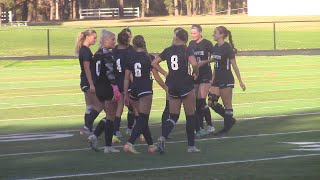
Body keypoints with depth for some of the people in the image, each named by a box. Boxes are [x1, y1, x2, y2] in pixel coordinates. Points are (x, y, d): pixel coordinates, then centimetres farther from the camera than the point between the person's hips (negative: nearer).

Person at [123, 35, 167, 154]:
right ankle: (130, 143, -20)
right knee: (143, 119, -5)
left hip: (134, 89, 4)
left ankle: (151, 145, 20)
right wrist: (166, 88, 6)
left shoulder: (130, 58, 4)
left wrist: (126, 95, 12)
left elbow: (126, 78, 5)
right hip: (145, 90, -4)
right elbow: (156, 77, -4)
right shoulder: (149, 57, -4)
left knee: (143, 118, 15)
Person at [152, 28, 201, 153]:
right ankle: (191, 145, 11)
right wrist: (196, 74, -7)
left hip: (172, 86, 4)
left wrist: (165, 73, 11)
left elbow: (154, 63, 8)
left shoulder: (168, 50, 5)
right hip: (186, 86, -4)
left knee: (173, 116, 9)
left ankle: (163, 137, -16)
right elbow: (194, 64, -25)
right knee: (190, 116, 8)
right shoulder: (186, 51, -9)